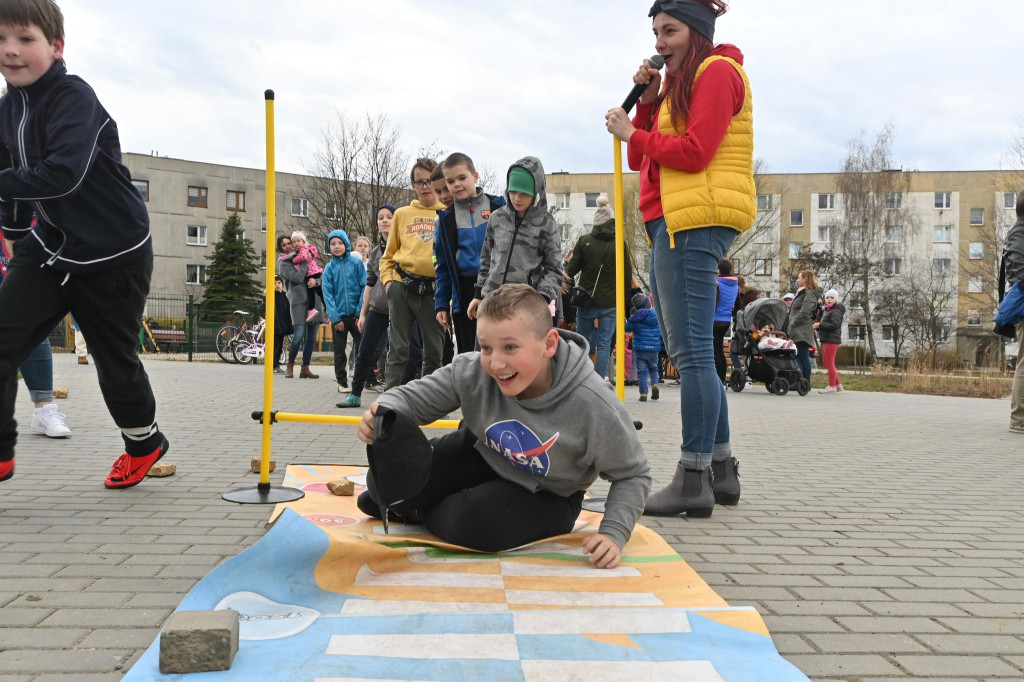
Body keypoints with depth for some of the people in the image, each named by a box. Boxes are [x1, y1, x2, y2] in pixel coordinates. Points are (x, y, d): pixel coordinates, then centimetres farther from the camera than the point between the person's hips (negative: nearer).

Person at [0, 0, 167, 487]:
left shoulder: (74, 98, -19)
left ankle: (144, 442, 33)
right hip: (50, 247, 7)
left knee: (115, 357, 8)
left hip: (115, 254, -6)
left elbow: (64, 174, -32)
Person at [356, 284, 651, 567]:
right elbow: (411, 397, -12)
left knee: (474, 525, -32)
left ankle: (421, 512, 4)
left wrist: (613, 534, -28)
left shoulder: (594, 406, -30)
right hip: (480, 454, 3)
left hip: (545, 494, -3)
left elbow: (633, 476, -15)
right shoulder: (471, 371, -23)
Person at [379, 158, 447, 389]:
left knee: (434, 352, 5)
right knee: (399, 349, 0)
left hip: (434, 290, 0)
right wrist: (387, 280, 3)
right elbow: (389, 255, 18)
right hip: (403, 286, 1)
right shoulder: (402, 214, 13)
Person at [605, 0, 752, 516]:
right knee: (690, 352, 10)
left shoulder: (717, 72, -2)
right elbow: (640, 159, 19)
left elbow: (694, 152, -15)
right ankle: (721, 470, 17)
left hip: (695, 221, -10)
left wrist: (632, 133, -4)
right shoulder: (679, 82, 26)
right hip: (673, 222, 10)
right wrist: (647, 101, 8)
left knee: (691, 352, -13)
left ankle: (693, 481, -11)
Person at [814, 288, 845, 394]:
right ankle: (838, 385, 21)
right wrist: (817, 326, 3)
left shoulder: (836, 311, -10)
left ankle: (832, 386, -2)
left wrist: (820, 325, -19)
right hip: (826, 340, 10)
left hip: (832, 340, -10)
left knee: (830, 363, -7)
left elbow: (834, 325, -22)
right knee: (826, 362, 14)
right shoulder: (825, 311, 21)